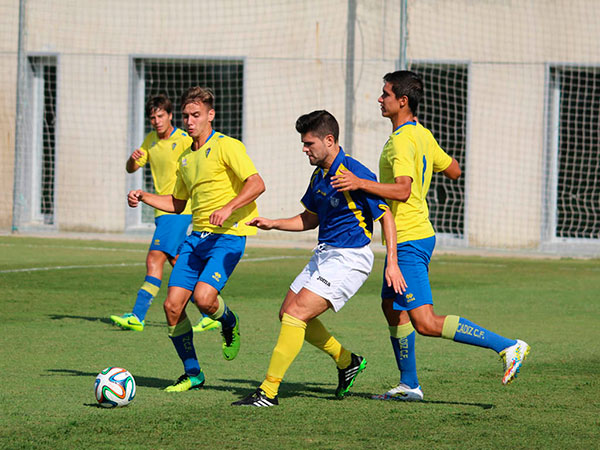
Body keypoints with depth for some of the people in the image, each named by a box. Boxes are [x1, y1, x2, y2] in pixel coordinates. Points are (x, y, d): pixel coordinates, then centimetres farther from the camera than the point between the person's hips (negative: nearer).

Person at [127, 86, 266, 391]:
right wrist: (144, 197, 15)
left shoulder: (226, 146, -6)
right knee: (172, 305, -3)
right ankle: (192, 374, 12)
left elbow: (257, 184, -16)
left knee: (203, 297, -25)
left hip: (227, 236, -7)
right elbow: (177, 204, 30)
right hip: (197, 237, 7)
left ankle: (229, 324, 11)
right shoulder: (186, 158, 18)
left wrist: (228, 208, -28)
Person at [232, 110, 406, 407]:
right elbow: (310, 219, 22)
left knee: (296, 314, -17)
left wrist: (392, 263, -19)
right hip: (324, 254, 10)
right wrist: (273, 224, 9)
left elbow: (385, 216, -14)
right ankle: (347, 361, 27)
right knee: (289, 313, 12)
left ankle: (268, 392, -16)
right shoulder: (319, 175, 10)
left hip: (349, 259, -10)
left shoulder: (355, 174, -18)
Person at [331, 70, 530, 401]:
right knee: (392, 307, 19)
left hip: (408, 241, -10)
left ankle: (508, 347, -16)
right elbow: (454, 171, 21)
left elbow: (403, 190, -29)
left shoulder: (402, 141, -18)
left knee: (426, 323, -13)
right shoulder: (422, 135, 10)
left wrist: (360, 183, -30)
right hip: (413, 236, 10)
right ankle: (409, 385, 25)